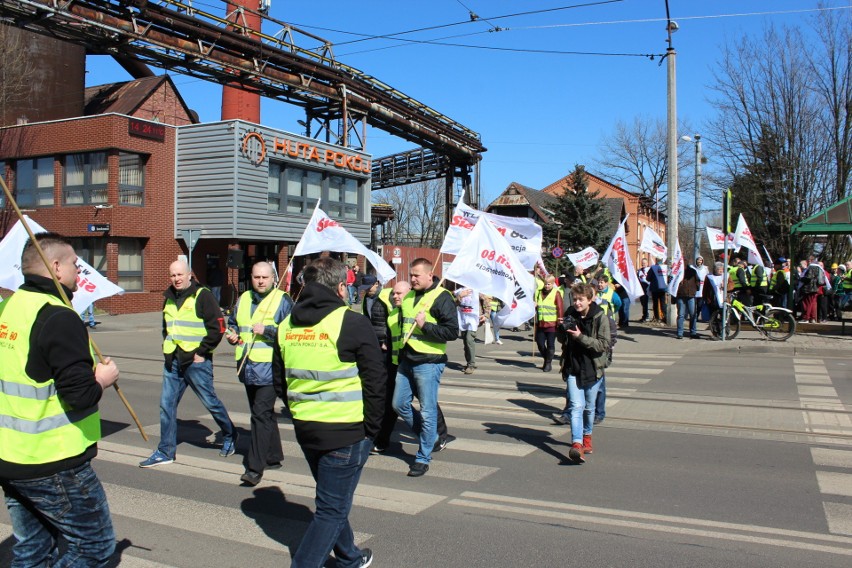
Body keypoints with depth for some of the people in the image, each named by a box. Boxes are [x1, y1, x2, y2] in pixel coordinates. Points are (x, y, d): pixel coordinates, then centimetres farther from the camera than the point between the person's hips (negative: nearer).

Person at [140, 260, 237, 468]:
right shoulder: (169, 299, 13)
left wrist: (202, 352, -13)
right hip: (173, 362, 7)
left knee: (210, 401, 4)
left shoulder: (203, 296, -9)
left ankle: (229, 436, 26)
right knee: (166, 405, 5)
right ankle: (165, 452, 14)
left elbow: (217, 327, -12)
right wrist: (167, 350, 13)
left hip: (196, 360, -6)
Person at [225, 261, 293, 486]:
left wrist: (267, 330, -20)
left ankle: (255, 468, -9)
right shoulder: (243, 299, 14)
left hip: (269, 366, -7)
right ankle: (273, 456, 32)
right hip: (248, 366, 8)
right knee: (263, 413, 17)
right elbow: (232, 323, 27)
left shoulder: (282, 300, -6)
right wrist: (232, 334, 7)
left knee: (261, 414, -12)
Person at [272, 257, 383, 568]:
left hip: (305, 428, 7)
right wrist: (371, 427, -2)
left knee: (331, 500, 25)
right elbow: (375, 382, -12)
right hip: (347, 430, -7)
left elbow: (279, 383, 12)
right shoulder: (353, 323, -13)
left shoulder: (287, 326, 5)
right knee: (332, 509, 4)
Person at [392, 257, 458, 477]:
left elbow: (452, 331, -17)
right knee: (399, 404, 12)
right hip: (406, 360, 8)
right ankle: (430, 436, 32)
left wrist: (425, 326, -21)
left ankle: (423, 458, 13)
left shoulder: (441, 298, -10)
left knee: (427, 411, 0)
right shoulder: (408, 296, 13)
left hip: (429, 362, -8)